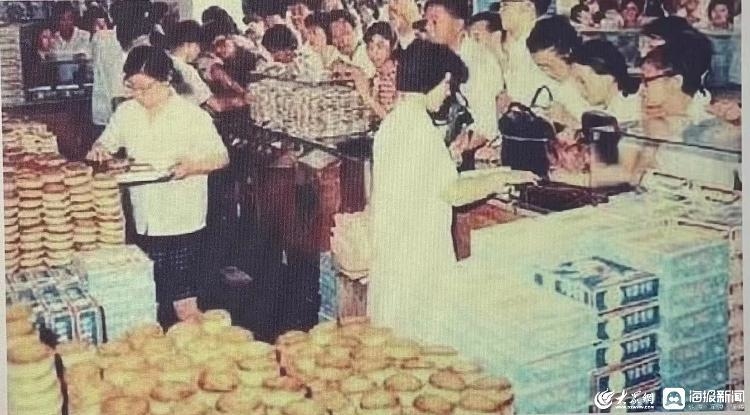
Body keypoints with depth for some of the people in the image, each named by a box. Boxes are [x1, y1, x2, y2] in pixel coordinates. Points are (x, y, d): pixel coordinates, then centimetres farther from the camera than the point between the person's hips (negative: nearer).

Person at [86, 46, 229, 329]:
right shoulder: (126, 113, 5)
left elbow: (221, 157, -4)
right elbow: (107, 143, 18)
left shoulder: (193, 115, -8)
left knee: (184, 305, -3)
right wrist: (98, 151, -6)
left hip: (183, 225, -4)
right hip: (143, 224, 5)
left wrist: (192, 166, -23)